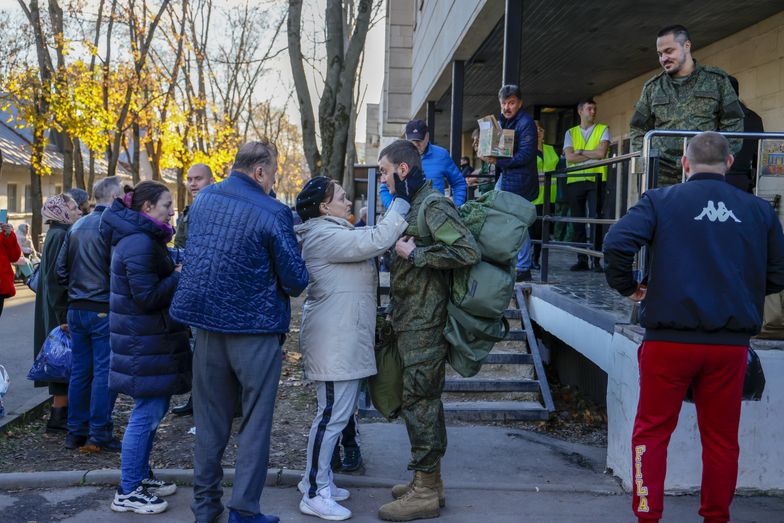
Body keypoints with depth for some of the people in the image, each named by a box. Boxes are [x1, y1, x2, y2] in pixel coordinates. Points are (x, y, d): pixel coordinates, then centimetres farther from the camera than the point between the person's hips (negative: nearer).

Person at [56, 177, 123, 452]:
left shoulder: (76, 226, 11)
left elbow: (61, 269, 13)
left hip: (76, 309, 7)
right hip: (103, 310, -7)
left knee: (79, 370, 12)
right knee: (104, 372, -1)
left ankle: (76, 432, 17)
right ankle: (99, 435, 1)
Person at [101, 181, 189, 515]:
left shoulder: (141, 238, 15)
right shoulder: (139, 243, -19)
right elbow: (148, 296, -23)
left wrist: (176, 271, 6)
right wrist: (180, 275, -14)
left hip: (149, 338, 11)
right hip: (144, 343, -11)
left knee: (153, 410, 17)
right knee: (147, 414, -4)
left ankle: (141, 476, 29)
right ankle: (127, 492, 6)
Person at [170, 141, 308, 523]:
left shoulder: (202, 199, 5)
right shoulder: (272, 213, -15)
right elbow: (296, 280, -11)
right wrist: (286, 288, 10)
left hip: (206, 322, 6)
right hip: (255, 328, -5)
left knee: (210, 418, 15)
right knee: (255, 423, 6)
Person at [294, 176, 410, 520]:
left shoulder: (332, 232, 18)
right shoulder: (324, 236, -17)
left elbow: (369, 245, 15)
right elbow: (375, 241, -23)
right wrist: (401, 205, -15)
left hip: (344, 337, 11)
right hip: (334, 340, -11)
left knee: (336, 412, 17)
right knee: (333, 414, -7)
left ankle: (317, 479, 28)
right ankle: (314, 495, 1)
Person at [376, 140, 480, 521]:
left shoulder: (433, 206, -15)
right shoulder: (413, 206, 16)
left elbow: (468, 252, -26)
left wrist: (415, 254, -20)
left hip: (424, 325, -10)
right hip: (412, 322, 10)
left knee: (420, 403, -4)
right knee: (422, 400, 15)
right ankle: (429, 482, 26)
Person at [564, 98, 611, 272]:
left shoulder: (603, 129, 9)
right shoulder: (571, 133, 13)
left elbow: (602, 153, -7)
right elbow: (570, 157, -2)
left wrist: (581, 151, 0)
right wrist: (593, 155, -5)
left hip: (596, 180, -2)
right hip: (574, 181, 2)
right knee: (577, 221, 2)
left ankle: (596, 260, -3)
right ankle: (582, 260, 7)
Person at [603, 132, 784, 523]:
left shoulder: (661, 201, -2)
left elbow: (616, 243, -16)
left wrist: (627, 287, 0)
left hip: (669, 340, -2)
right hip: (731, 344, 3)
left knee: (652, 432, 10)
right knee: (721, 438, 15)